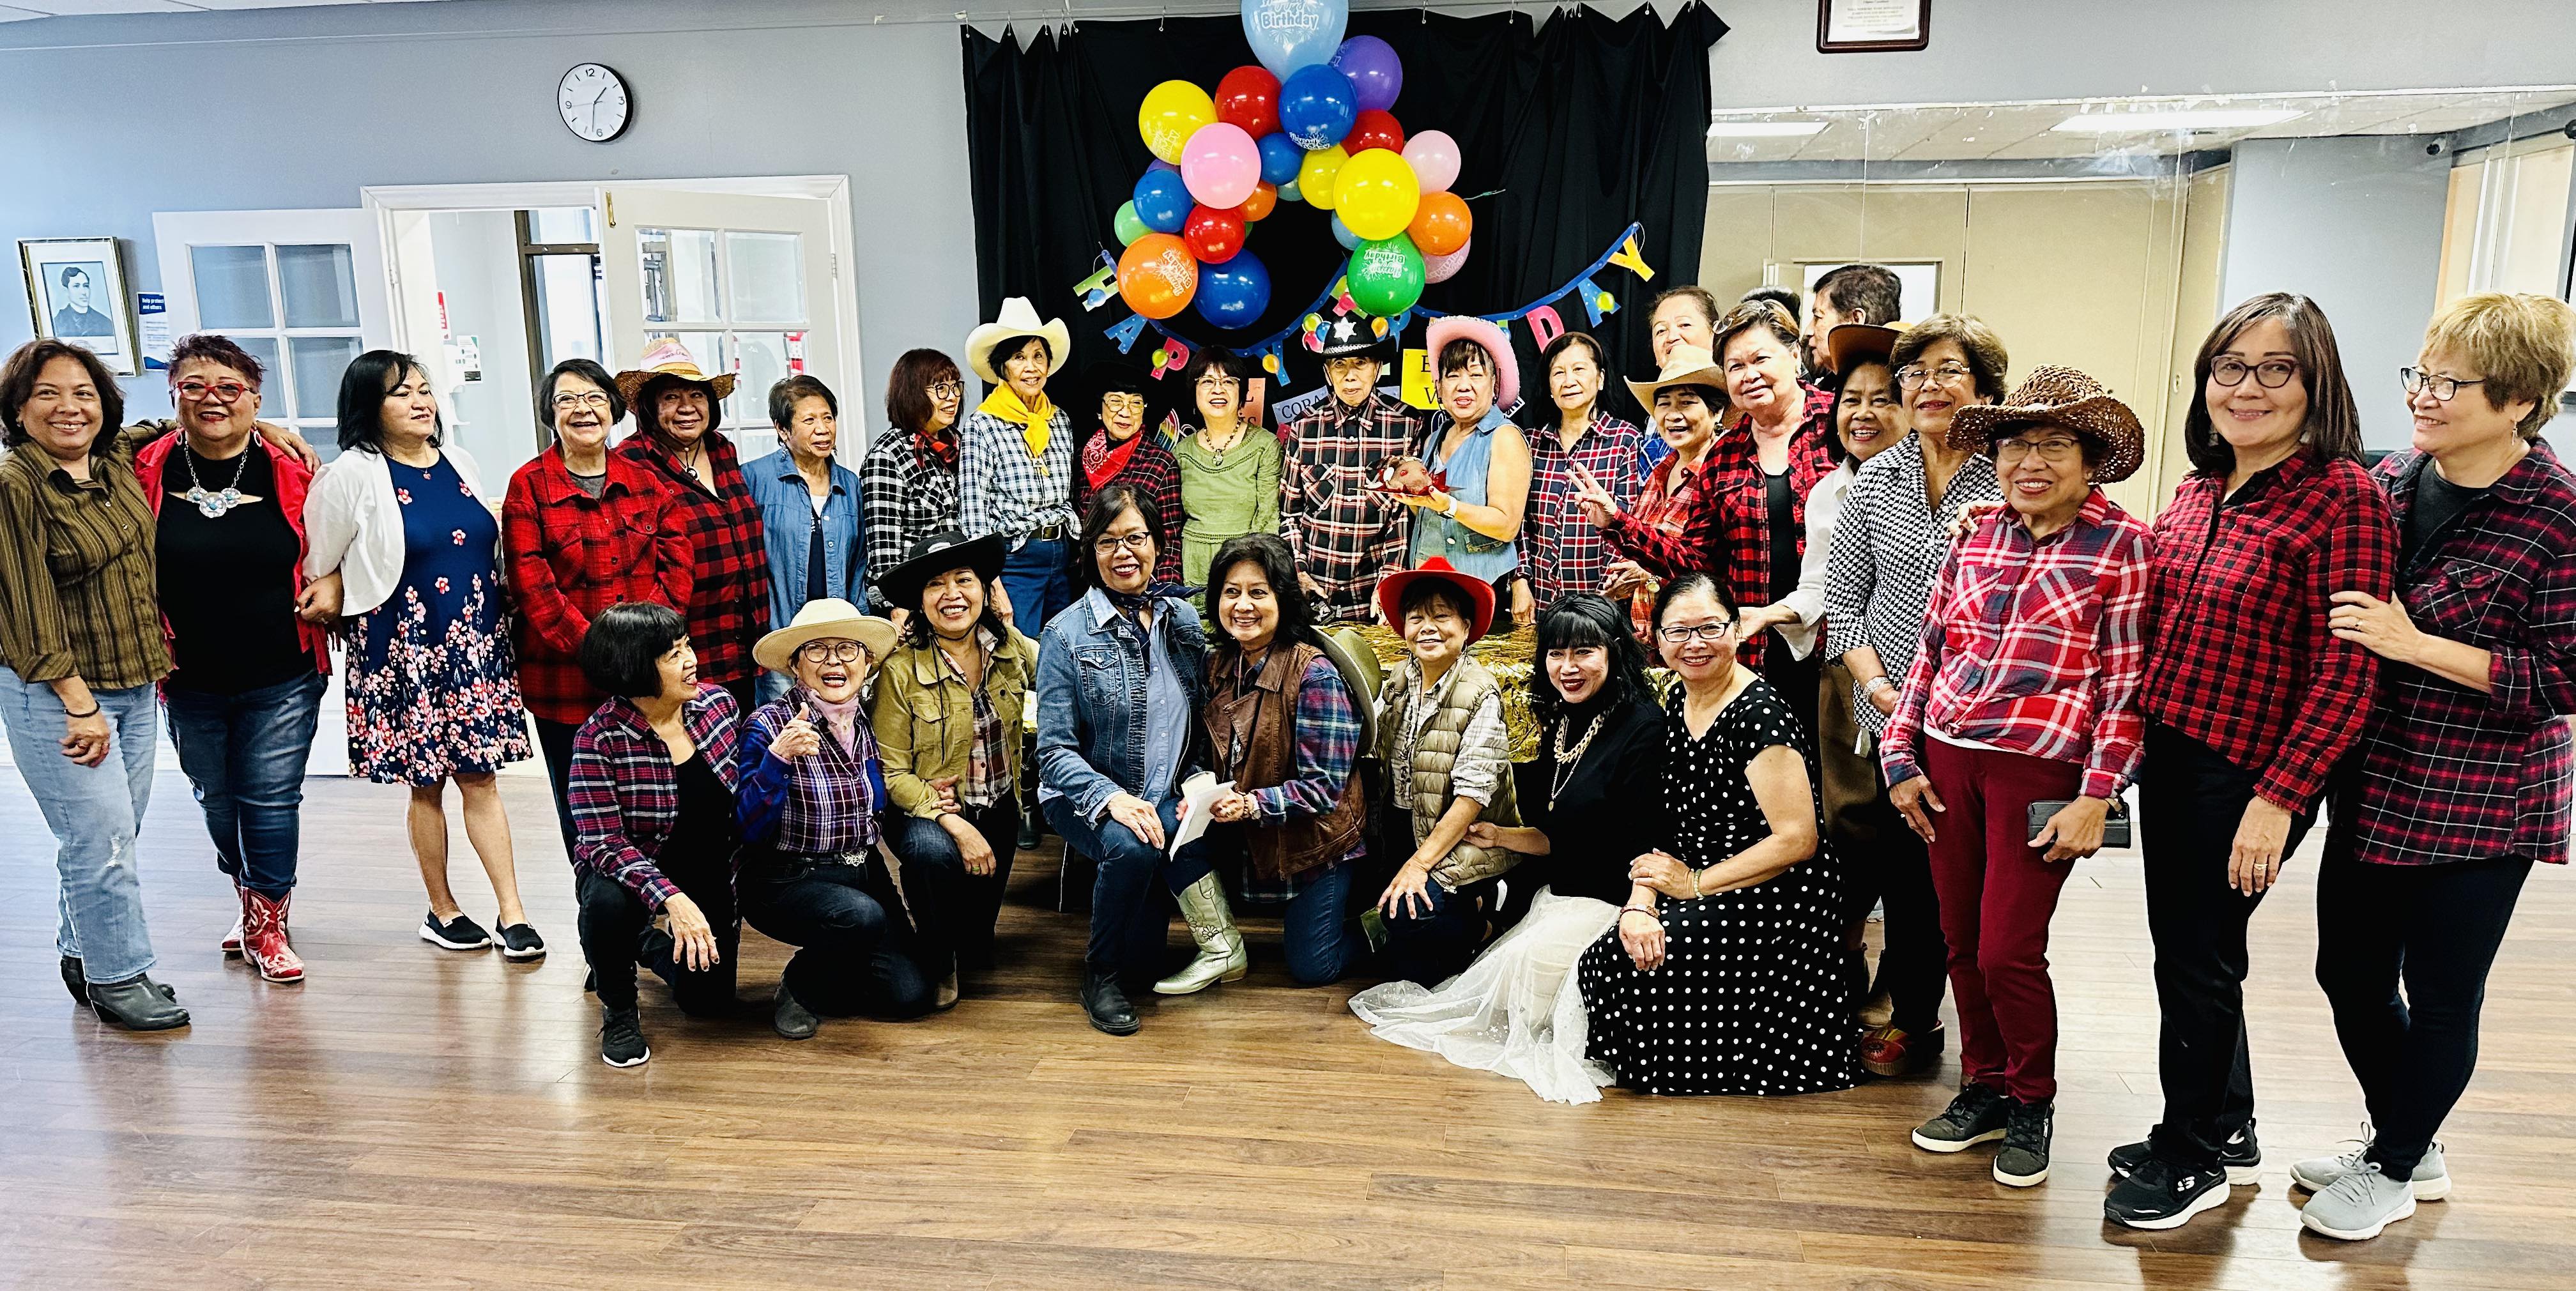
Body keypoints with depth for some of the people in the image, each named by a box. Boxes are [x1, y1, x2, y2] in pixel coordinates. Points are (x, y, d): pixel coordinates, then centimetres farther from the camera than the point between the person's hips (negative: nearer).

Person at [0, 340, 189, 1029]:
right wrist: (78, 704, -17)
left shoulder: (118, 465, 6)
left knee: (114, 832, 14)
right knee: (99, 836, -4)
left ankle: (80, 952, 32)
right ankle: (117, 977, 11)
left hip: (134, 687, 7)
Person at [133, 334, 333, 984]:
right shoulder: (147, 471, -4)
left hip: (281, 678, -2)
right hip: (189, 682, 2)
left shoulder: (290, 471, -4)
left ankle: (266, 923, 19)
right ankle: (248, 896, 40)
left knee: (272, 800, 2)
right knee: (217, 800, 17)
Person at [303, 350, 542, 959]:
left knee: (480, 777, 4)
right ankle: (442, 911, 21)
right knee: (426, 783, 7)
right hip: (405, 650, -3)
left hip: (477, 643, 4)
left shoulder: (459, 462, 8)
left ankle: (513, 913, 5)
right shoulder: (352, 475, -8)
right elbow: (319, 565, 0)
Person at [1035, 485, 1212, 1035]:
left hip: (1166, 798, 4)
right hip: (1084, 797, -4)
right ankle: (1101, 974, -6)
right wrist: (1112, 797, -26)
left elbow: (1202, 723, 12)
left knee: (1200, 845, -29)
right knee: (1131, 846, -35)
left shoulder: (1183, 620, 6)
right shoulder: (1067, 633, -7)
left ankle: (1135, 965, 1)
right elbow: (1054, 750, -10)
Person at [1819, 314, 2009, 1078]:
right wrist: (1876, 686, -5)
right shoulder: (1874, 480, 5)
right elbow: (1843, 597, 6)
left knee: (1943, 866, 6)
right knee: (1899, 860, 10)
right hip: (1888, 712, 3)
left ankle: (1914, 1017, 25)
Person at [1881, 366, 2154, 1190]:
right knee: (1961, 942, 12)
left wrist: (2096, 797, -12)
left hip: (2040, 768, -4)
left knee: (2008, 952, -3)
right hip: (1949, 757, 5)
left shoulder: (2122, 545, -4)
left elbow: (2128, 681, -7)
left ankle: (2032, 1104, 21)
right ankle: (1983, 1088, 30)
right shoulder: (1977, 536, 9)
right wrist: (1902, 758, 8)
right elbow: (1930, 650, 12)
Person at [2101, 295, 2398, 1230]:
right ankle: (2229, 1131, 37)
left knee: (2197, 959, 5)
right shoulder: (2201, 487, 7)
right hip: (2170, 756, 7)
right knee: (2187, 950, 17)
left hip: (2251, 775, -7)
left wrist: (2279, 797, -20)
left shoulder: (2343, 496, -15)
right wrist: (2136, 741, 10)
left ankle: (2192, 1157, 26)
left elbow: (2346, 669, -18)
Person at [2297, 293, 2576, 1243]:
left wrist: (2416, 645, -25)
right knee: (2350, 972, 16)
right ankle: (2409, 1149, 39)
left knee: (2441, 996, 10)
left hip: (2480, 804, -6)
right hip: (2375, 786, 6)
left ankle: (2392, 1170, 31)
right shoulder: (2390, 482, 1)